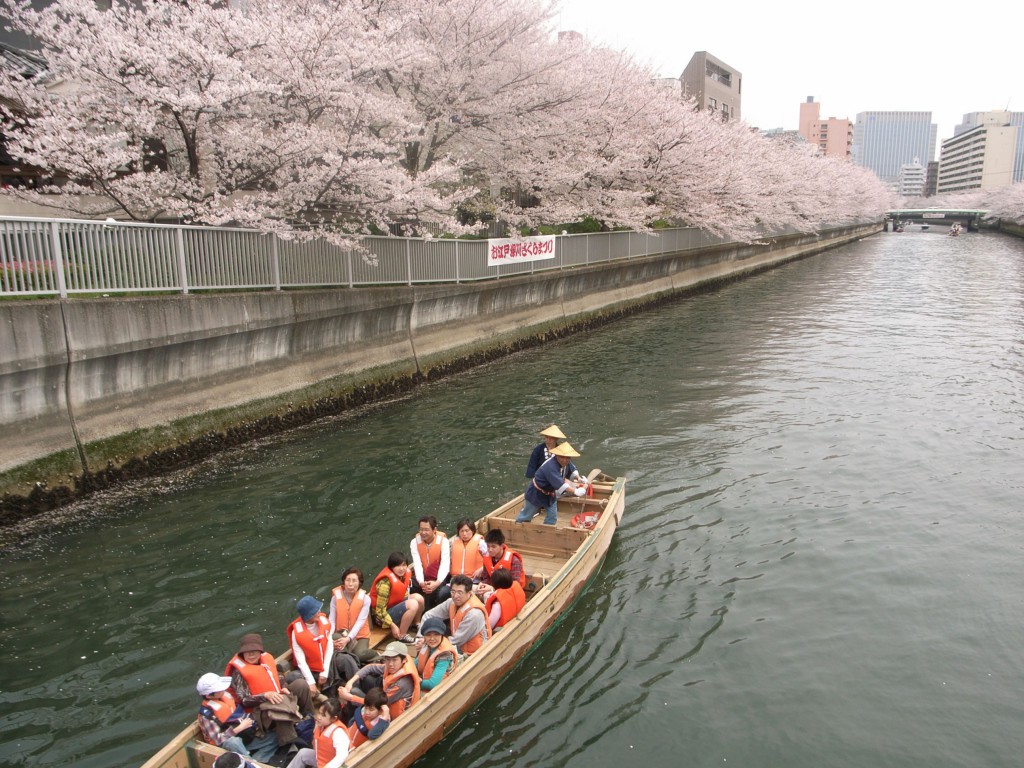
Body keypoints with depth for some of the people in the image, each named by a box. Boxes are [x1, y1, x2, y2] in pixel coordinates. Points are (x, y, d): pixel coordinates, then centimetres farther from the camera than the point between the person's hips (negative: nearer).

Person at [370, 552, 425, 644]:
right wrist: (393, 626, -23)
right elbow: (380, 610, -25)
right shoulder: (386, 582, -29)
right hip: (381, 616, -8)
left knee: (419, 598, -8)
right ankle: (401, 635, -11)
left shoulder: (403, 574, -6)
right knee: (413, 604, -26)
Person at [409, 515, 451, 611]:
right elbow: (417, 564, -17)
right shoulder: (415, 542, -6)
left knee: (443, 592, -33)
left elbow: (445, 564, -21)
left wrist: (437, 582, -38)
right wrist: (421, 582, -35)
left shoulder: (443, 541, -12)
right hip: (422, 579, 2)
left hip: (438, 579, -2)